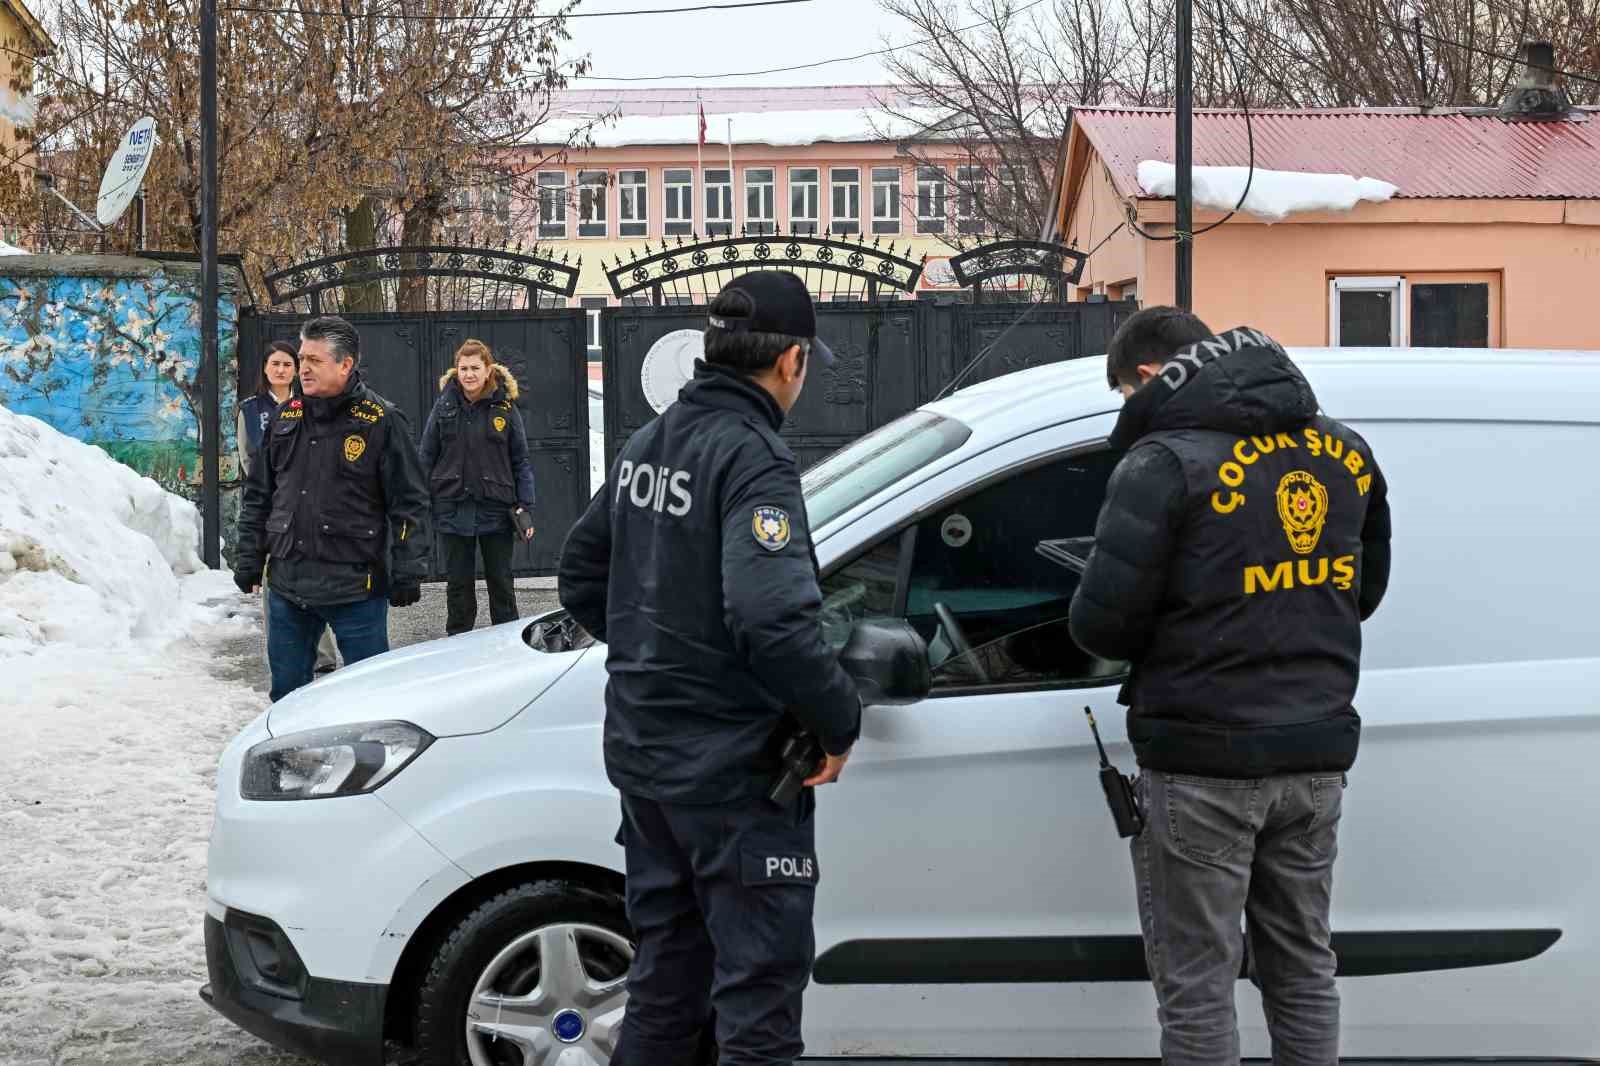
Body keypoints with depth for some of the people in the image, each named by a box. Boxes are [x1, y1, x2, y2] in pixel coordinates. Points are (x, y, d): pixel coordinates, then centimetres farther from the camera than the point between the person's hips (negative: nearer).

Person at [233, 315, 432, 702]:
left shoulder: (381, 422, -5)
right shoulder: (286, 418, 10)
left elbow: (409, 504, -6)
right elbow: (258, 497, 18)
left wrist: (407, 573, -11)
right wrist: (249, 560, 13)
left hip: (356, 586, -5)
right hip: (287, 583, 5)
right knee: (287, 691, 12)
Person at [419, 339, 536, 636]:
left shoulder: (505, 407, -2)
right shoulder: (444, 405, 1)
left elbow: (521, 461, 1)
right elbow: (427, 457, 4)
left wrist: (525, 507, -5)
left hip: (496, 510, -1)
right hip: (454, 509, 1)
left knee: (500, 582, 8)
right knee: (459, 583, 9)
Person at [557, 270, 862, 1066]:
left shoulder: (648, 443, 8)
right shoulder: (753, 457, -18)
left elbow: (581, 577, 17)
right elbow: (773, 620, -29)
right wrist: (839, 722, -17)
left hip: (643, 752, 9)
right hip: (733, 768, -8)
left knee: (665, 977, 19)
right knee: (759, 995, -1)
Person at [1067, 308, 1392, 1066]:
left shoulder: (1168, 462, -14)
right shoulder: (1342, 452, 7)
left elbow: (1102, 621, -16)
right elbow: (1364, 590, 19)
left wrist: (1163, 647, 5)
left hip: (1203, 765, -6)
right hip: (1315, 759, 7)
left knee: (1197, 987, 2)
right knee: (1303, 971, 17)